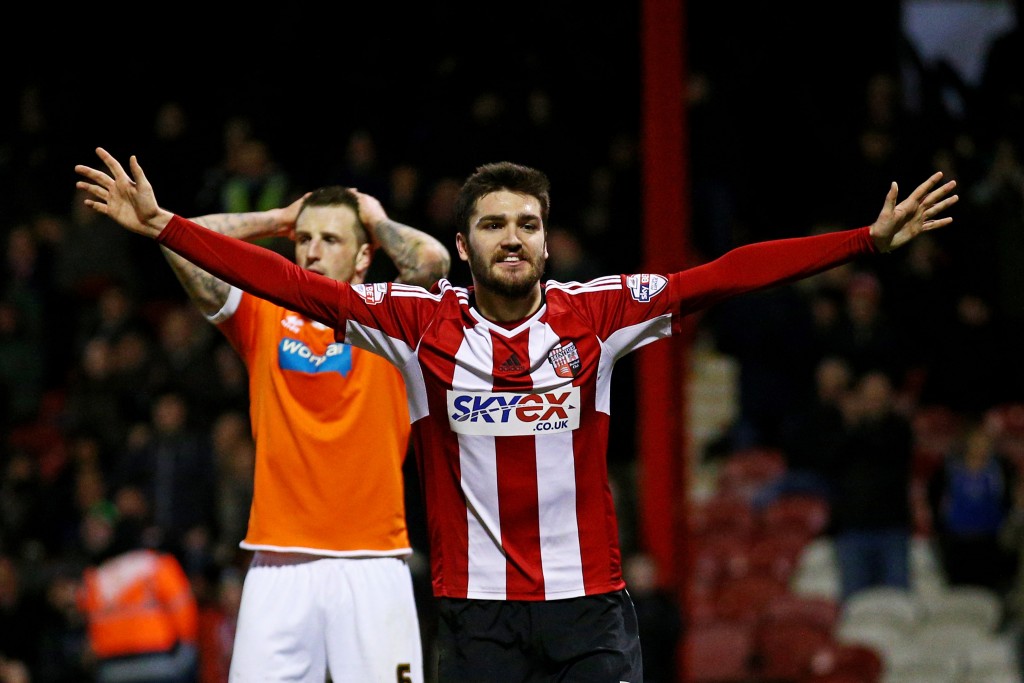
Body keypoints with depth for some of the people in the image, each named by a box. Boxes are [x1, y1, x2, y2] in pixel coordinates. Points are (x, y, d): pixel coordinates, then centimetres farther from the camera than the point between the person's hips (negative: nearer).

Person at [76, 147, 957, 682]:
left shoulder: (596, 313, -1)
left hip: (589, 595, 0)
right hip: (477, 604, 0)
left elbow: (722, 277, -6)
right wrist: (162, 225, -7)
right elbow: (298, 285, -3)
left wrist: (870, 239, -11)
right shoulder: (422, 322, 0)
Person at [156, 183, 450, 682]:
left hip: (371, 561, -2)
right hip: (278, 564, 2)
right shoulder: (264, 316, 11)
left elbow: (432, 259, -15)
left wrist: (376, 220, 4)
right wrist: (277, 220, 13)